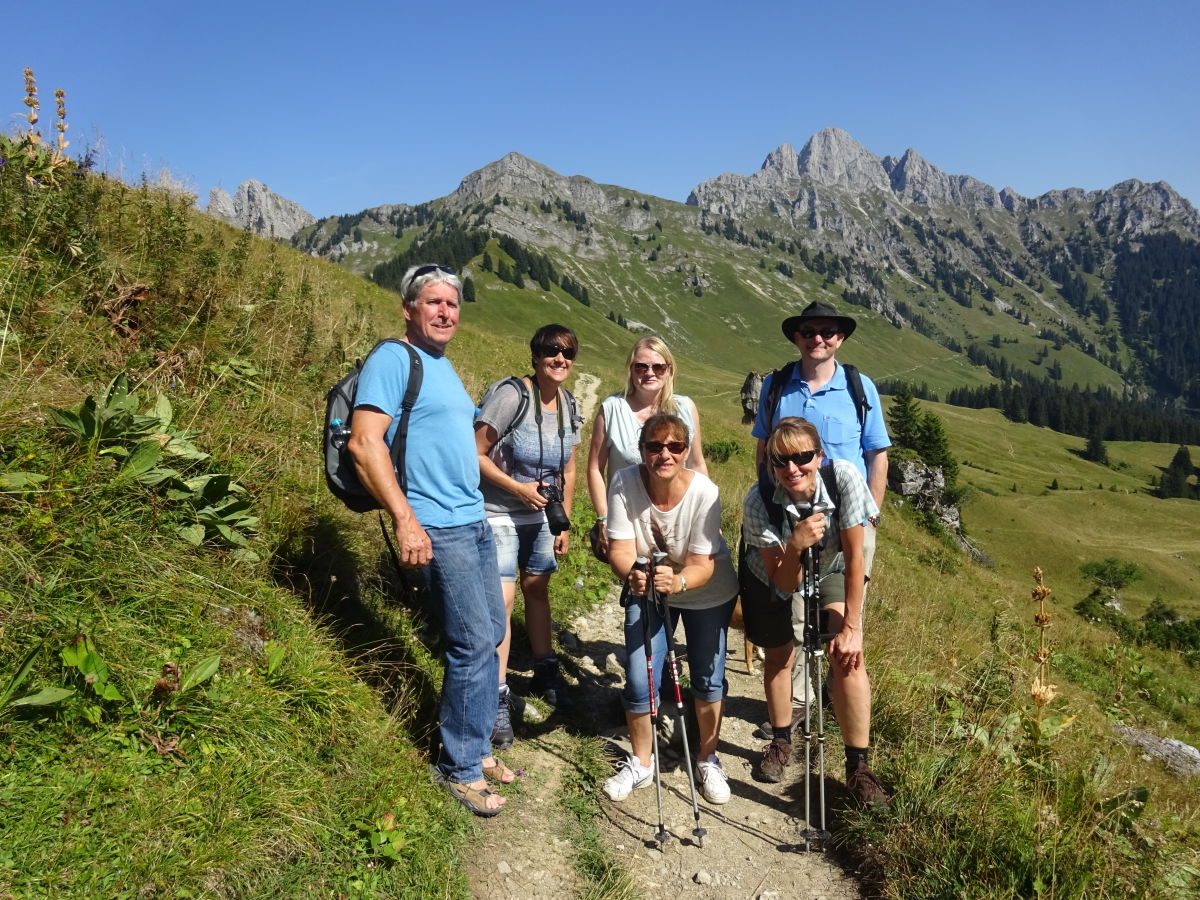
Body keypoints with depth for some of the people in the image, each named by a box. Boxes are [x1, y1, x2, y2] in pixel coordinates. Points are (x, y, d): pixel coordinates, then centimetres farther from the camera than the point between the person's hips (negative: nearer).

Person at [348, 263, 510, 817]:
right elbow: (364, 442, -20)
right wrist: (405, 520, -25)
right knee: (474, 643, -6)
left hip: (474, 521, 9)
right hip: (438, 527, -9)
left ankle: (473, 745, 30)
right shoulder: (394, 359, -10)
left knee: (490, 635, 14)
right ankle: (461, 768, 11)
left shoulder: (442, 365, 17)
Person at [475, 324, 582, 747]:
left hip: (541, 515, 6)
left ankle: (545, 672, 36)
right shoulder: (511, 394, -19)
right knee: (501, 600, -10)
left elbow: (568, 470, 11)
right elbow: (476, 453, -18)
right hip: (499, 516, -6)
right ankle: (498, 699, 1)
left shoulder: (567, 403, 2)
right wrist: (517, 488, -23)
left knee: (538, 589, 17)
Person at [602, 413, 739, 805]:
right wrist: (631, 575, -47)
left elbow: (702, 565, -28)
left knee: (708, 680, 4)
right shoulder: (624, 483, -24)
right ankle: (640, 762, 22)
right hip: (647, 590, 1)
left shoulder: (704, 492, -29)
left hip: (707, 594, -1)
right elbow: (620, 549, -25)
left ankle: (707, 759, 31)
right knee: (638, 681, -4)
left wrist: (677, 581, -49)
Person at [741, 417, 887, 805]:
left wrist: (851, 628, -22)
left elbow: (855, 558, -25)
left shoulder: (845, 478, -34)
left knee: (848, 655, -16)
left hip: (830, 570, 0)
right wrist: (795, 547, -50)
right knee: (779, 657, 12)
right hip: (775, 576, 0)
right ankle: (780, 742, 38)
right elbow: (783, 585, -29)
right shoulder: (758, 502, -34)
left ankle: (858, 766, -2)